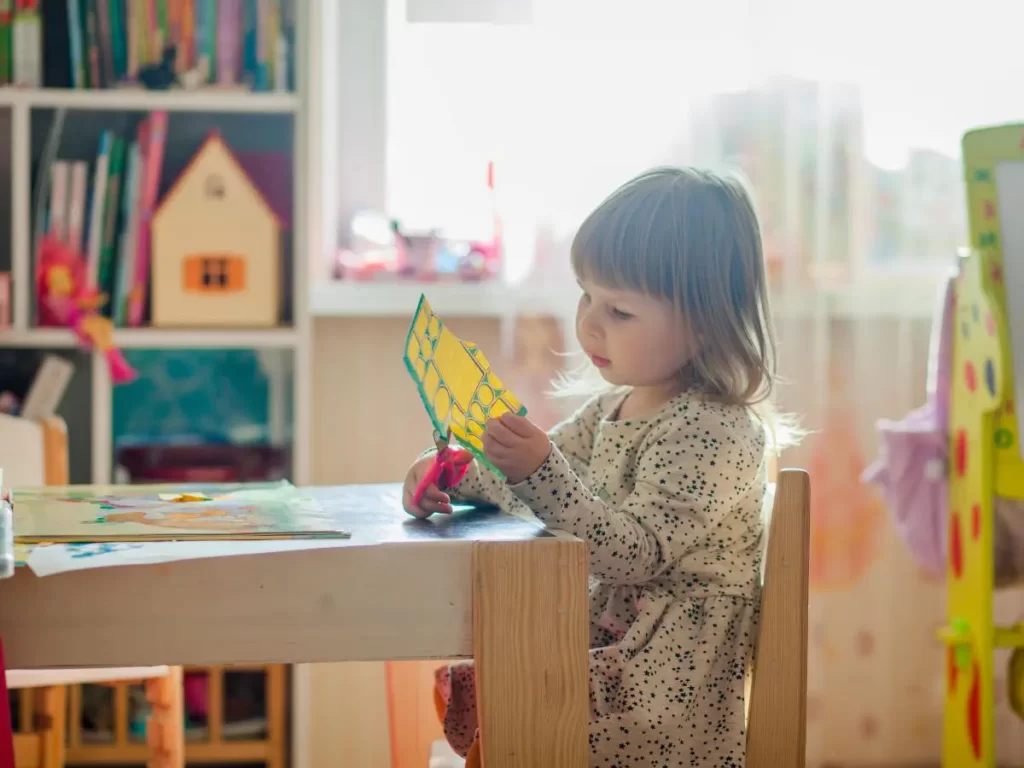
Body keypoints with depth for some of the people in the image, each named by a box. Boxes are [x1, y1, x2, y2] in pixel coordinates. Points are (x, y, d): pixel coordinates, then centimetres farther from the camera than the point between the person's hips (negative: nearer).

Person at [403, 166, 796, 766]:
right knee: (459, 682, 4)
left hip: (666, 674, -9)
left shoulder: (712, 432, -21)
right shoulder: (617, 404, 7)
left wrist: (539, 472, -36)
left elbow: (636, 554, -27)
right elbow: (553, 467, 18)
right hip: (608, 636, 9)